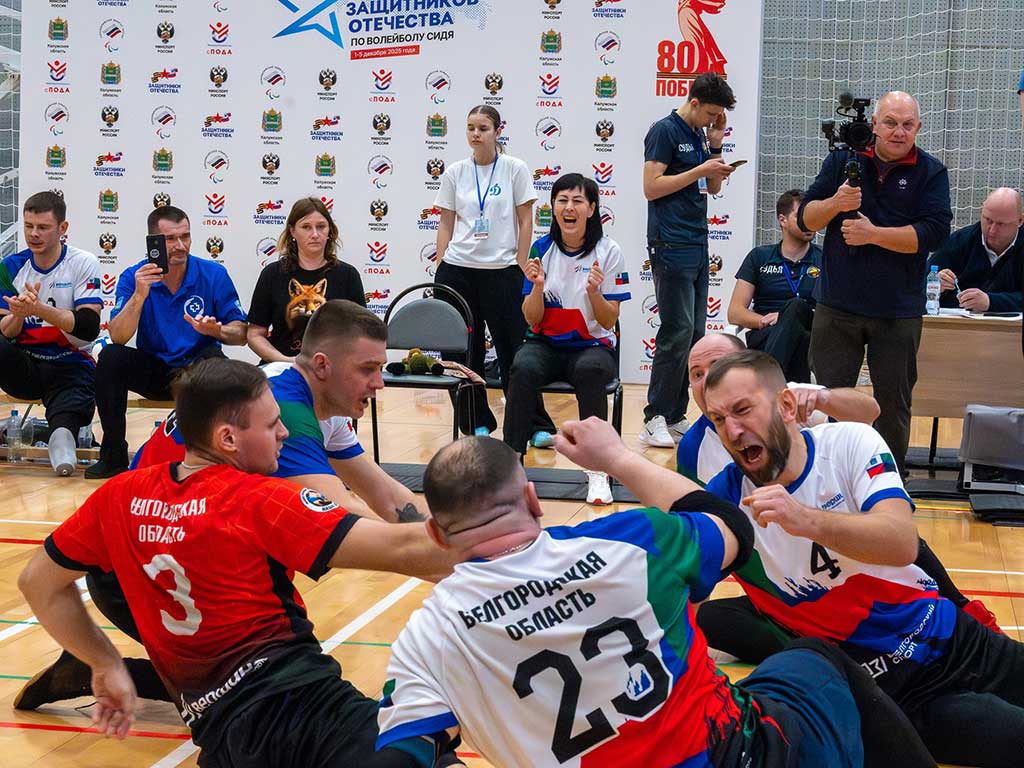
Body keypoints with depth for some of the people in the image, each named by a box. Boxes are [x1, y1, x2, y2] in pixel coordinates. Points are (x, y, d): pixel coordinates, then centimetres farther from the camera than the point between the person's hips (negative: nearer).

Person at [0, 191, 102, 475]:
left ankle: (63, 432, -15)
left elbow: (89, 328, -12)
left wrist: (39, 309, -23)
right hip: (24, 367, 6)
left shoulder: (83, 263, -2)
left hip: (70, 365, -6)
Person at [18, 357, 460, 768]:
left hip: (212, 722, 8)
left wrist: (106, 665, 27)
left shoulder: (119, 498, 11)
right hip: (289, 695, -7)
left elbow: (38, 582, 23)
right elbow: (402, 550, -10)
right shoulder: (261, 502, -6)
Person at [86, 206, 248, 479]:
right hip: (153, 370, 1)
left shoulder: (214, 274, -7)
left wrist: (217, 330, -28)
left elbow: (241, 333, -6)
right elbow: (118, 337, -17)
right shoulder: (134, 277, -5)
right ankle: (114, 455, -14)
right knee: (110, 357, -25)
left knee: (214, 358, -33)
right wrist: (140, 294, -29)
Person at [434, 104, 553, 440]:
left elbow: (525, 222, 0)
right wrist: (440, 270, 4)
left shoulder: (515, 169, -1)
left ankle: (536, 425, 4)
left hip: (502, 271, -3)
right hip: (458, 270, 3)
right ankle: (477, 423, 18)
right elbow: (445, 226, 9)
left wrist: (521, 270, -5)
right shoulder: (454, 173, 6)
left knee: (513, 351, -3)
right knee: (464, 352, 6)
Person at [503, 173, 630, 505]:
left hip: (592, 346, -1)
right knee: (523, 368, -33)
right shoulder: (541, 248, 2)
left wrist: (594, 292, -22)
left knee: (590, 370, -37)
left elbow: (609, 321, -3)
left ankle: (597, 469, -27)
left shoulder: (608, 251, -3)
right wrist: (537, 286, -18)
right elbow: (532, 320, 2)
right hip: (546, 345, 2)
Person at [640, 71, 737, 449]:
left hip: (697, 246, 9)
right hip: (671, 245, -9)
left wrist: (716, 148, 7)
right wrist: (700, 169, -14)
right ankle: (655, 420, -8)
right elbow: (651, 187, -15)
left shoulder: (700, 134, 16)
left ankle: (675, 417, 12)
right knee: (678, 331, -12)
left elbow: (714, 187, 21)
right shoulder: (665, 131, -7)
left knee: (694, 333, 7)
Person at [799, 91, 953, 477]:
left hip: (899, 312, -1)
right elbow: (805, 218, 3)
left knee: (894, 403, 9)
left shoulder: (931, 172, 0)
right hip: (838, 306, 1)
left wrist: (874, 234, -17)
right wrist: (834, 203, -17)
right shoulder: (842, 161, 5)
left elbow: (934, 233, -11)